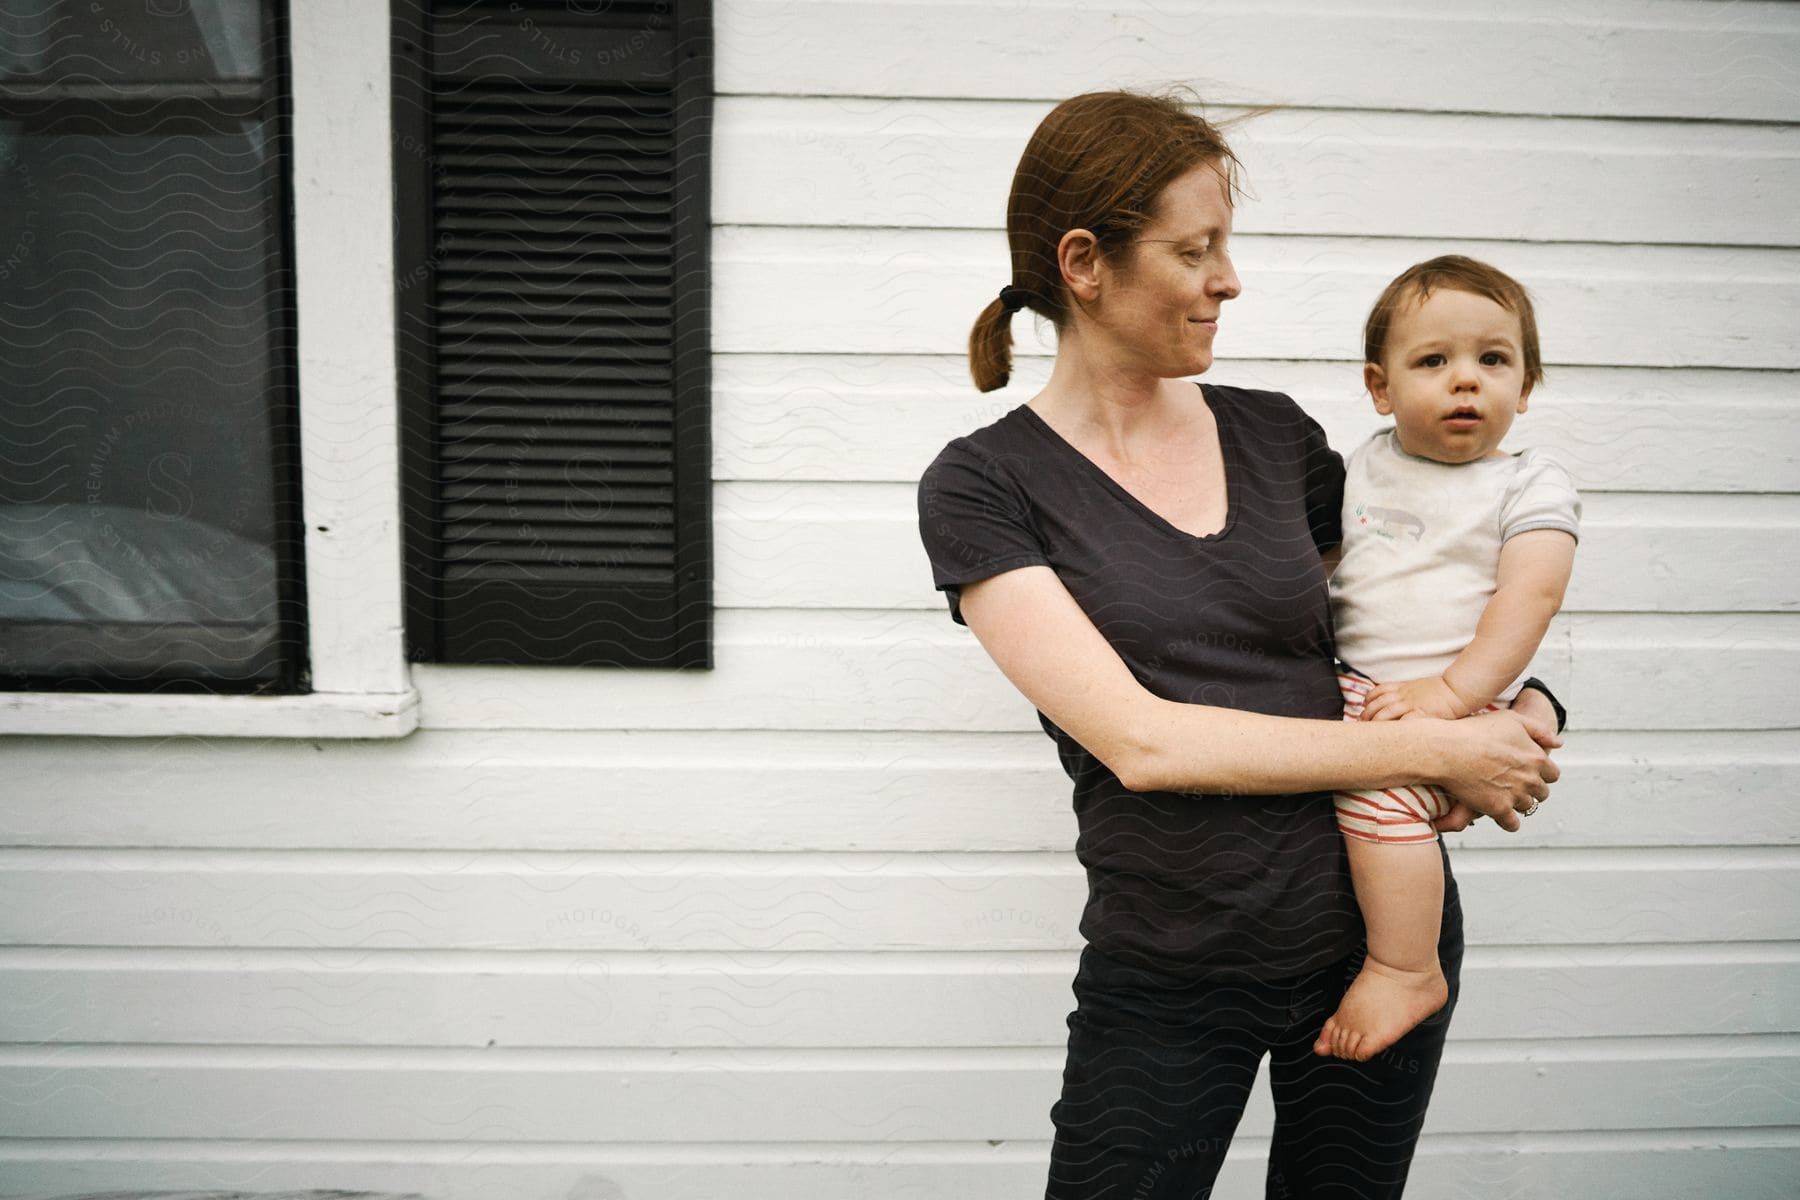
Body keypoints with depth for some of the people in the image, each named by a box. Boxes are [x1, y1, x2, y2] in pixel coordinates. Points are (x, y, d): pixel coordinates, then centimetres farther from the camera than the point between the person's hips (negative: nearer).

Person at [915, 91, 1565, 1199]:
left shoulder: (1276, 435, 2)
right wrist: (1433, 751, -16)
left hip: (1382, 925, 4)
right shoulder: (984, 486, -10)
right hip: (1169, 976, -4)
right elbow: (1143, 742, -19)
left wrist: (1526, 707, -4)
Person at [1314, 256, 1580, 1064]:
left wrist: (1455, 690, -24)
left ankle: (1406, 972, -14)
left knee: (1377, 789, -30)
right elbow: (1319, 557, 26)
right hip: (1345, 685, 7)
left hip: (1447, 701, -7)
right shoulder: (1367, 465, 15)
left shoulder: (1531, 487, 0)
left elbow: (1531, 595, -13)